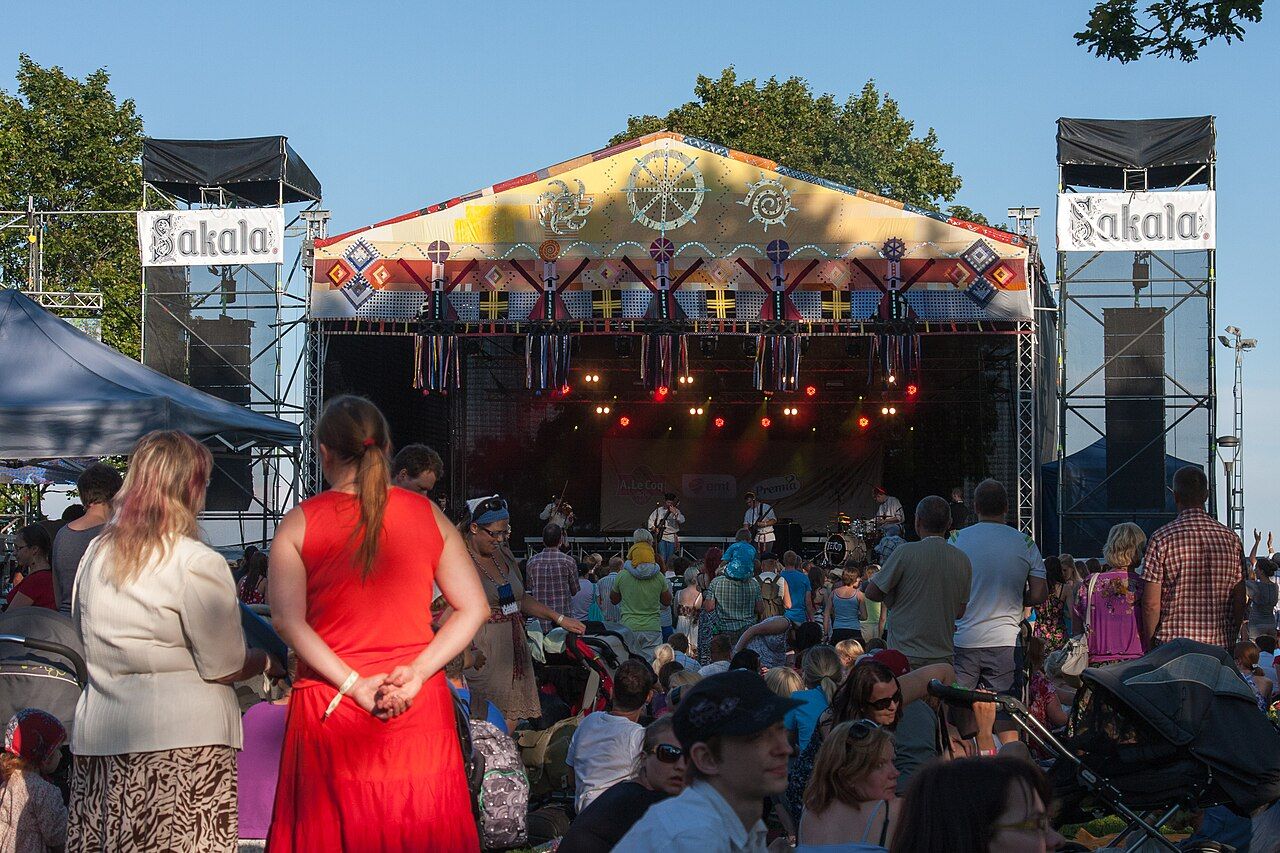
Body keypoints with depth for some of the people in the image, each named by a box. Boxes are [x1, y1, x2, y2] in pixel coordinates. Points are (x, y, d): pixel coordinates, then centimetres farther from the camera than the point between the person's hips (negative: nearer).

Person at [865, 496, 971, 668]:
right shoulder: (962, 559, 5)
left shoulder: (907, 552, -9)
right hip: (943, 654, 4)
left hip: (906, 654, -4)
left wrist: (893, 598, 16)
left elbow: (872, 593, -3)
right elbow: (960, 612, 12)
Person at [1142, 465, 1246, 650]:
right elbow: (1240, 602, 7)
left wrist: (1148, 645, 3)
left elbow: (1151, 604, -7)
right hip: (1220, 645, 3)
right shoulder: (1231, 539, 5)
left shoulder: (1161, 539, -6)